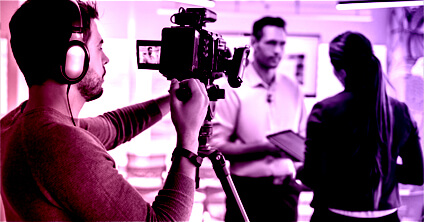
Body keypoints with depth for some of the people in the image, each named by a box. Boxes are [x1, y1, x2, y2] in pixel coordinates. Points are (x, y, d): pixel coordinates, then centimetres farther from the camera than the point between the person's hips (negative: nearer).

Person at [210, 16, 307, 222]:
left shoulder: (293, 90, 7)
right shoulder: (234, 89, -6)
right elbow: (217, 144, -11)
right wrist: (263, 147, -19)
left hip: (285, 188, 4)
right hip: (247, 188, -4)